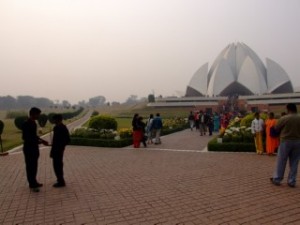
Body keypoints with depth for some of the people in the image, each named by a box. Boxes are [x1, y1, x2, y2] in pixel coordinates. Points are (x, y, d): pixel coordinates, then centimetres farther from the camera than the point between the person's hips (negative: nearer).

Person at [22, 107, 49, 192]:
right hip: (28, 148, -9)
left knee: (34, 166, 16)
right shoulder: (26, 124, -19)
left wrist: (41, 140, 5)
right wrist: (39, 142, -22)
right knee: (30, 166, 1)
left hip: (34, 148, 9)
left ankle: (34, 182, 27)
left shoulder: (33, 123, 8)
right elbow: (25, 137, -21)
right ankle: (32, 185, 11)